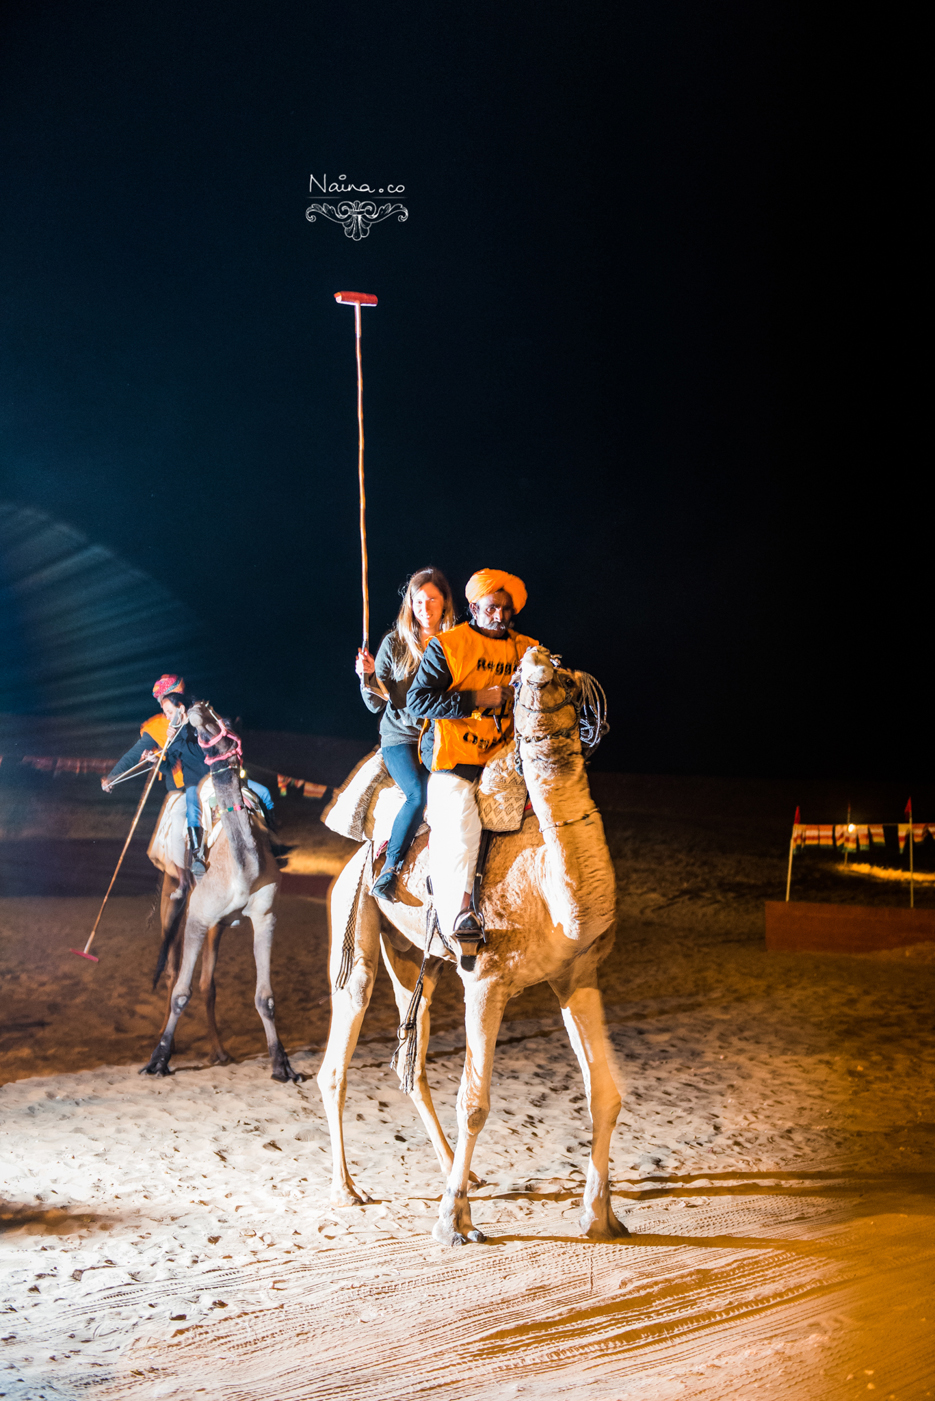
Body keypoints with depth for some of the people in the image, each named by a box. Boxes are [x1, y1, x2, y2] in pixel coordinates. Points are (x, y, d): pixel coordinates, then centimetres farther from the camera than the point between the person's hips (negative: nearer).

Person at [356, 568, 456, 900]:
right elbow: (377, 704, 1)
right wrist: (369, 676, -17)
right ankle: (391, 864, -9)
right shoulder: (395, 643, 2)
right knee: (418, 794, -26)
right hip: (400, 738, -1)